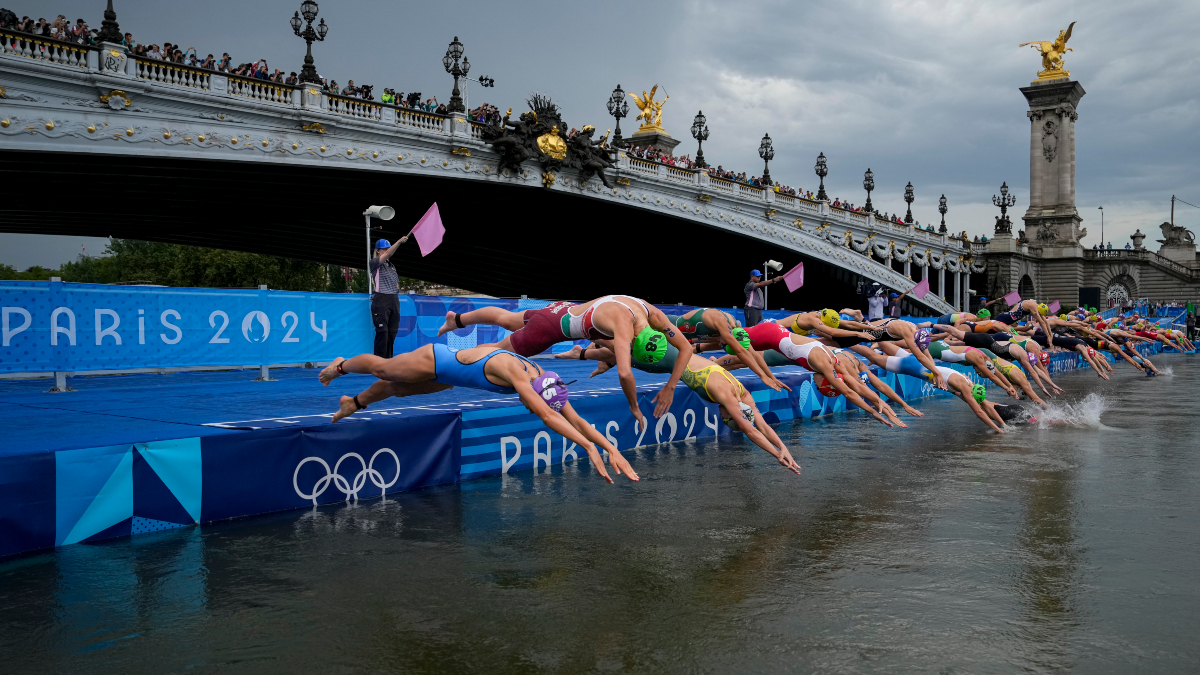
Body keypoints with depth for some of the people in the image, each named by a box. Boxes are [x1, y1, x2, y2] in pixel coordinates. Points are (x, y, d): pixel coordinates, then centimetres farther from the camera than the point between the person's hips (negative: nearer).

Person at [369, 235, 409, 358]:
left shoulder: (392, 266, 19)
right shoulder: (374, 263, -3)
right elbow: (387, 254, -19)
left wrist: (397, 287, 12)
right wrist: (399, 241, -28)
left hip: (394, 300, 7)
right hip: (381, 301, -7)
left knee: (392, 332, 6)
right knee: (382, 332, -10)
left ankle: (388, 360, 14)